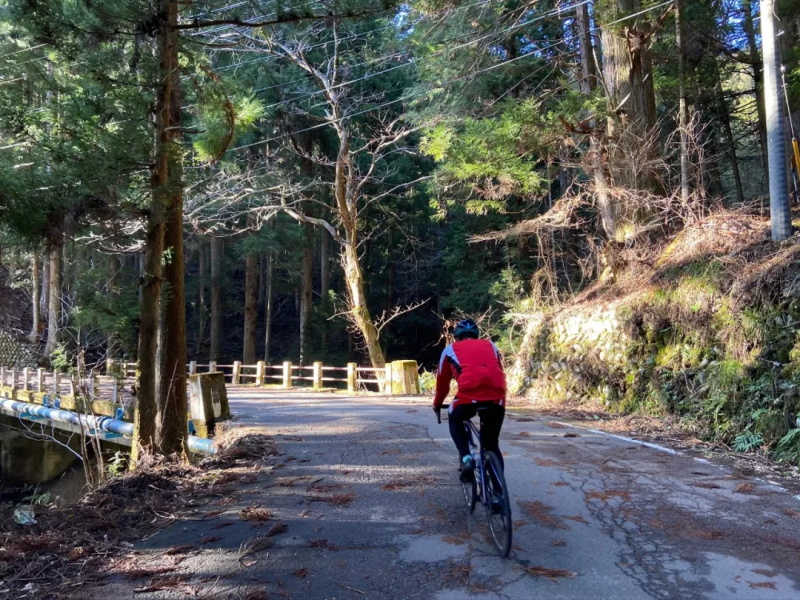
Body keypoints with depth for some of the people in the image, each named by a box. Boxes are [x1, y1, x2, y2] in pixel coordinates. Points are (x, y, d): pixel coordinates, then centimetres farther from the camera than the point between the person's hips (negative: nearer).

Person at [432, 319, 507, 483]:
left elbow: (442, 382, 32)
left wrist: (437, 405, 49)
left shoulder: (451, 349, 25)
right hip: (497, 397, 3)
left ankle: (467, 458, 9)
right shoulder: (490, 346, 30)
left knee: (455, 420, 30)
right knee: (492, 445, 21)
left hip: (469, 393, -2)